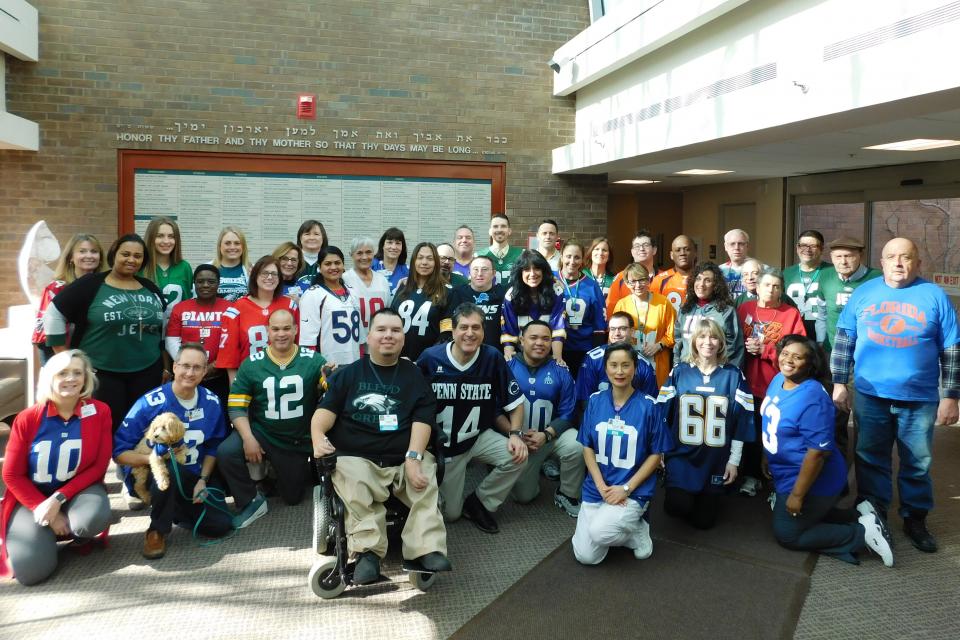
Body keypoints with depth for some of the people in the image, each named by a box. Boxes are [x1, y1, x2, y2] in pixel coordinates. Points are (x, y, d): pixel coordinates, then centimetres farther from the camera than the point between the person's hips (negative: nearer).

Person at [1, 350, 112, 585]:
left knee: (94, 519, -36)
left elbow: (98, 467, -9)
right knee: (31, 570, -20)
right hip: (32, 497, 0)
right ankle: (44, 534, 16)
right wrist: (43, 508, -13)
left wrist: (58, 499, -19)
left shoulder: (100, 412, -9)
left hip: (78, 489, 0)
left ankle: (73, 531, 3)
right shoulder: (27, 418, -8)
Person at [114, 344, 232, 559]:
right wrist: (153, 458, -31)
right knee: (170, 470, -40)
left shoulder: (212, 402, -4)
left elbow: (213, 447, 7)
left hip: (192, 477, 4)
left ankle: (176, 510, 20)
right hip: (148, 475, -4)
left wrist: (202, 480, -5)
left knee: (221, 524, -12)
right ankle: (157, 531, -12)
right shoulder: (150, 403, -19)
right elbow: (119, 452, -16)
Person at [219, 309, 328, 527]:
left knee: (292, 498, 12)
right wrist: (248, 438, -19)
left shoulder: (313, 360, -10)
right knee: (225, 453, -29)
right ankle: (251, 501, -4)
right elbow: (236, 405, -6)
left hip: (299, 441, 0)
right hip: (261, 432, 0)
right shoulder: (251, 363, -7)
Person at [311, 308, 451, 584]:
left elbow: (422, 419, 3)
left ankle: (427, 550, -29)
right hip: (356, 457, 0)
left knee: (426, 485, -27)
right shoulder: (348, 374, 18)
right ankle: (368, 551, -32)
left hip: (407, 457, 1)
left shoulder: (415, 375, 15)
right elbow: (326, 409, 6)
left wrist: (413, 457, -13)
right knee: (356, 489, -31)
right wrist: (318, 436, -16)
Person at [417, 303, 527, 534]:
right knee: (449, 514, 4)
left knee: (518, 456, -24)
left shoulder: (492, 358, -15)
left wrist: (515, 433, -17)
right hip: (442, 444, -1)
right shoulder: (430, 358, -18)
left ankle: (479, 503, 1)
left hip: (479, 437, 2)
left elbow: (515, 401, -4)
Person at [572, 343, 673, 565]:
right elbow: (587, 447, 3)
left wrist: (626, 488, -13)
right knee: (585, 556, -6)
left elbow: (656, 455, -4)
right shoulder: (595, 401, 0)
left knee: (599, 532, -28)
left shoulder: (648, 405, -8)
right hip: (596, 488, 3)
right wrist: (602, 487, -10)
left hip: (634, 491, -3)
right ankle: (620, 530, 22)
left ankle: (637, 530, 3)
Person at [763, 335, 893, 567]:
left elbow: (818, 451, -30)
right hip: (786, 475, 9)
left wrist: (797, 495, -24)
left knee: (787, 534, 2)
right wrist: (767, 456, 19)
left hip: (811, 481, -9)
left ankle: (862, 533, 6)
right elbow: (771, 423, 14)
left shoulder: (812, 399, -30)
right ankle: (860, 515, 26)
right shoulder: (778, 379, -2)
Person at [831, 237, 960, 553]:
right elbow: (843, 341, 6)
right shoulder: (863, 293, 4)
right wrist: (839, 383, 2)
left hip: (920, 399, -1)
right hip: (870, 395, 1)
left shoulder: (935, 296, 0)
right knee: (871, 459, 10)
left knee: (917, 464, 9)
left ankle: (915, 519, 26)